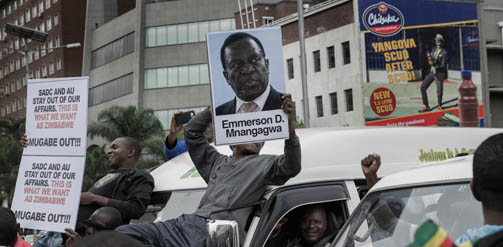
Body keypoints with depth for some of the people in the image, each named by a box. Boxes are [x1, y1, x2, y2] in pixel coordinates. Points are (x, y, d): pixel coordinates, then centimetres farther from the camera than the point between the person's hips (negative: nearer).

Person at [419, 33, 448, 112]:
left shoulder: (444, 52, -10)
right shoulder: (434, 49, 9)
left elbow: (443, 65, -14)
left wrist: (434, 64, -26)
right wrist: (429, 58, -8)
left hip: (439, 73, -6)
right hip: (431, 72, 6)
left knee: (439, 91, 0)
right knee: (423, 87, -1)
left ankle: (439, 106, 27)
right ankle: (426, 106, 7)